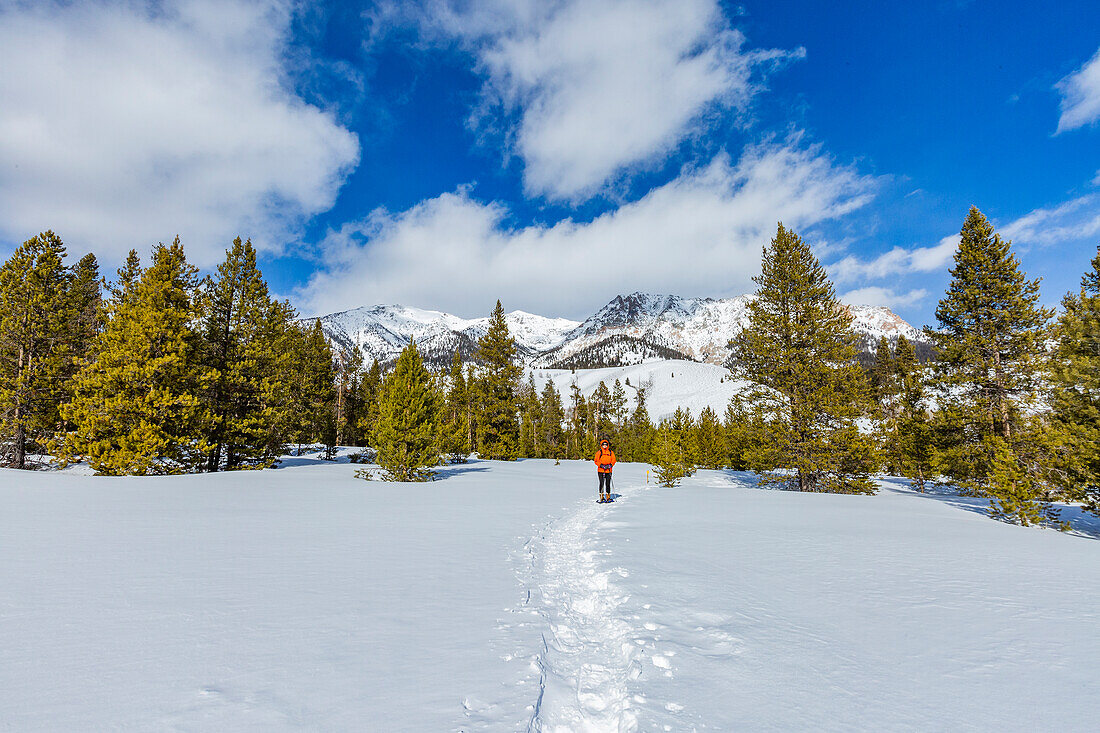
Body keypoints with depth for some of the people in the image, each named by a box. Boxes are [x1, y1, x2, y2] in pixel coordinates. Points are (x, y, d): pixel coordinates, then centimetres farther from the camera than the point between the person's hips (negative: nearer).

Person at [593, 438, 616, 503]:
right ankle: (601, 497, 1)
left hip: (608, 471, 2)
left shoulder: (611, 452, 10)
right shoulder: (599, 452, 3)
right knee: (602, 484, -5)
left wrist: (610, 465, -9)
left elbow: (613, 460, 9)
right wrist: (602, 466, -12)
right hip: (601, 471, -2)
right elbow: (596, 461, 0)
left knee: (608, 484, 3)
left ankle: (608, 497, 12)